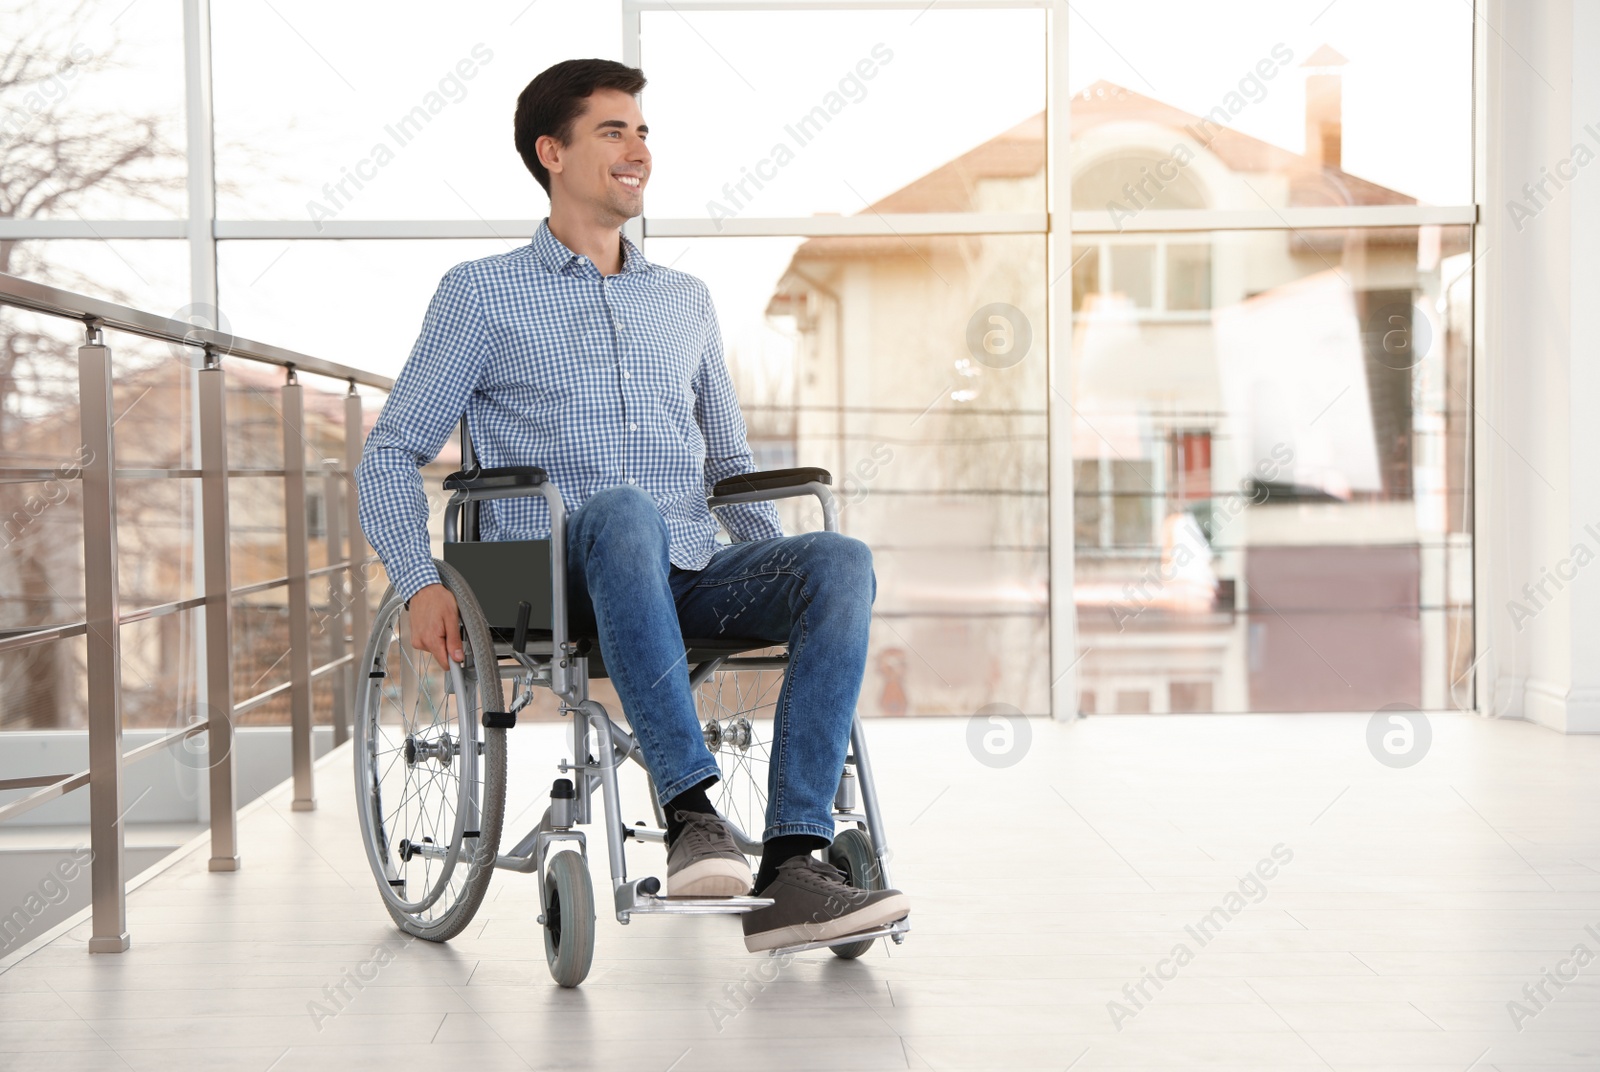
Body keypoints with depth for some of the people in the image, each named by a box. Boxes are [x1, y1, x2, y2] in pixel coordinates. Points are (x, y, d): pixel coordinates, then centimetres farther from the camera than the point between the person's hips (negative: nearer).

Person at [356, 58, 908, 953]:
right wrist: (423, 585, -9)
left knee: (841, 562, -27)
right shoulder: (483, 294, 12)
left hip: (690, 576, 4)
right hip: (557, 577, -4)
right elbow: (393, 453, 9)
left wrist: (788, 586, 11)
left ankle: (790, 871, -36)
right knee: (623, 511, -40)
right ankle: (694, 813, -44)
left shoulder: (686, 300, 25)